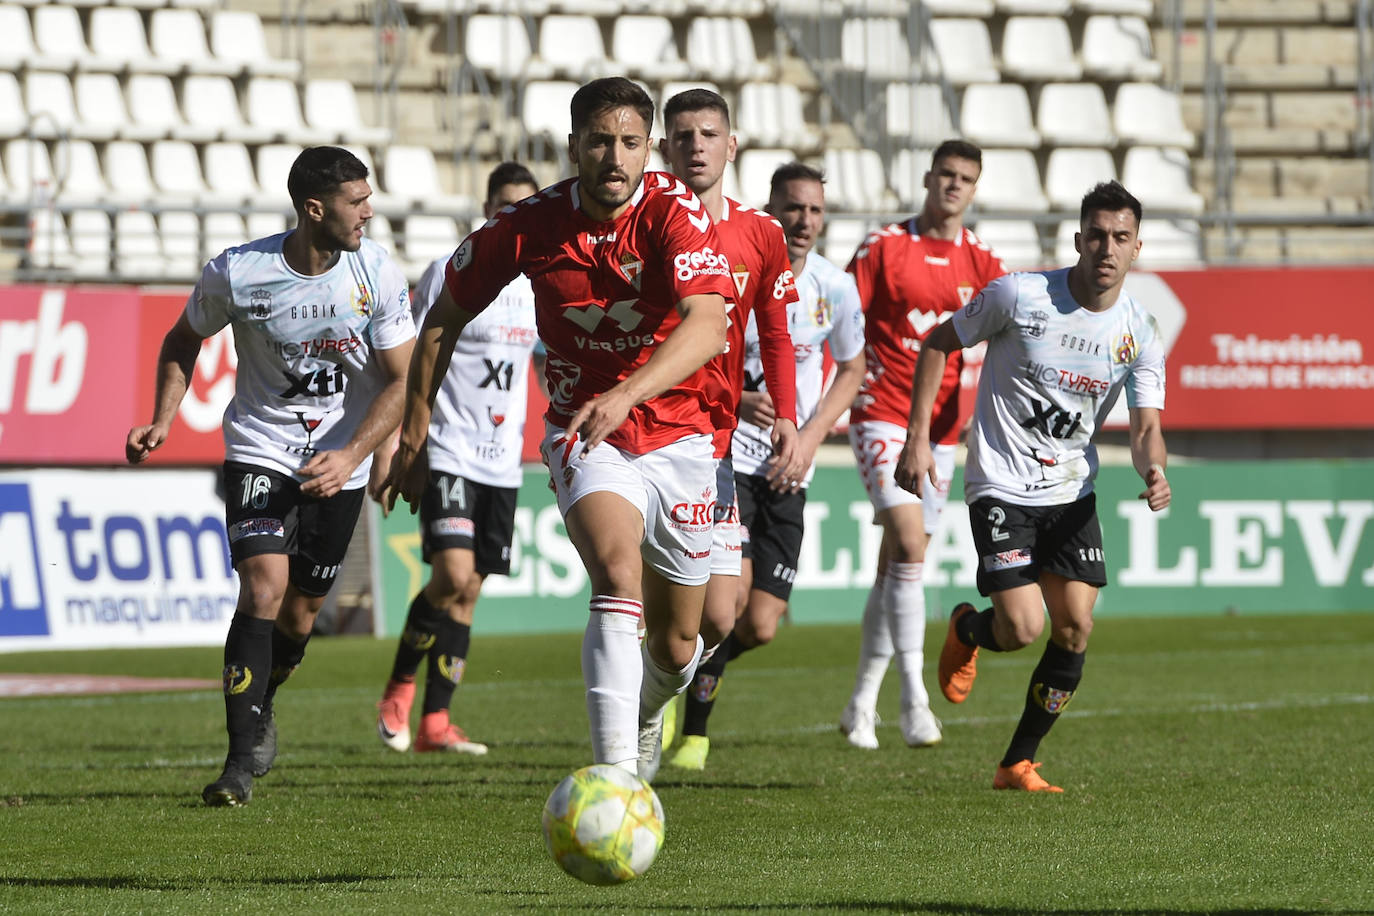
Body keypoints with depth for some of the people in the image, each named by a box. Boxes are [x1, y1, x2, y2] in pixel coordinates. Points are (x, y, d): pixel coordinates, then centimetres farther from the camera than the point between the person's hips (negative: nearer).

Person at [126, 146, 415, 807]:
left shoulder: (377, 274, -11)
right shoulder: (237, 275, -15)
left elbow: (401, 381, -6)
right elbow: (183, 339, 6)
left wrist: (350, 455, -19)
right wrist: (163, 421, -7)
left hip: (340, 462, 2)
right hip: (260, 449, -2)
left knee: (301, 610, 7)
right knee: (265, 585, -20)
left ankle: (259, 706, 39)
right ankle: (243, 758, -18)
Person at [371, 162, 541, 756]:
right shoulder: (450, 274, -6)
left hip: (502, 462, 5)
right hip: (448, 454, -5)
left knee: (469, 592, 4)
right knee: (453, 576, -19)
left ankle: (434, 723, 7)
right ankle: (398, 689, 2)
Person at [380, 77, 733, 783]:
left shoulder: (675, 211, -17)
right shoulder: (529, 226, -10)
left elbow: (707, 325, -33)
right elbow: (445, 319, 6)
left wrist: (627, 394, -48)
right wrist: (413, 435, 5)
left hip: (679, 439, 1)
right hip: (585, 439, -1)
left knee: (675, 647, 10)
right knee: (618, 573, -31)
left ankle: (645, 714, 49)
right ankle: (616, 776, -40)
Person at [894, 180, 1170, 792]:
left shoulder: (1139, 334, -3)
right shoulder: (1019, 296, -15)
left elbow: (1145, 426, -4)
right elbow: (939, 344, -3)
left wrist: (1153, 470, -29)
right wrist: (918, 438, -9)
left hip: (1072, 492, 4)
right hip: (1001, 485, -4)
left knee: (1075, 629, -5)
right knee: (1022, 629, -15)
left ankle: (1017, 764, 11)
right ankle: (966, 631, 23)